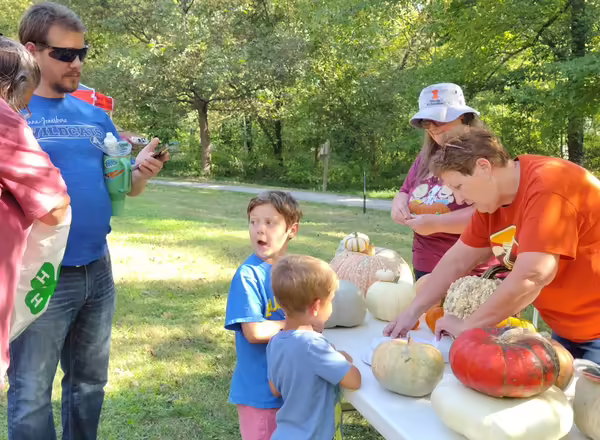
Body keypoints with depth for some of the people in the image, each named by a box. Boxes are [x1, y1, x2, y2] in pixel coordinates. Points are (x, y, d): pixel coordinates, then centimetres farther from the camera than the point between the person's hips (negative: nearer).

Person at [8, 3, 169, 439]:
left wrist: (144, 170, -12)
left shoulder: (96, 116, 8)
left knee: (90, 383, 18)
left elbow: (125, 187, 9)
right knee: (32, 396, 6)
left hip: (98, 271, 5)